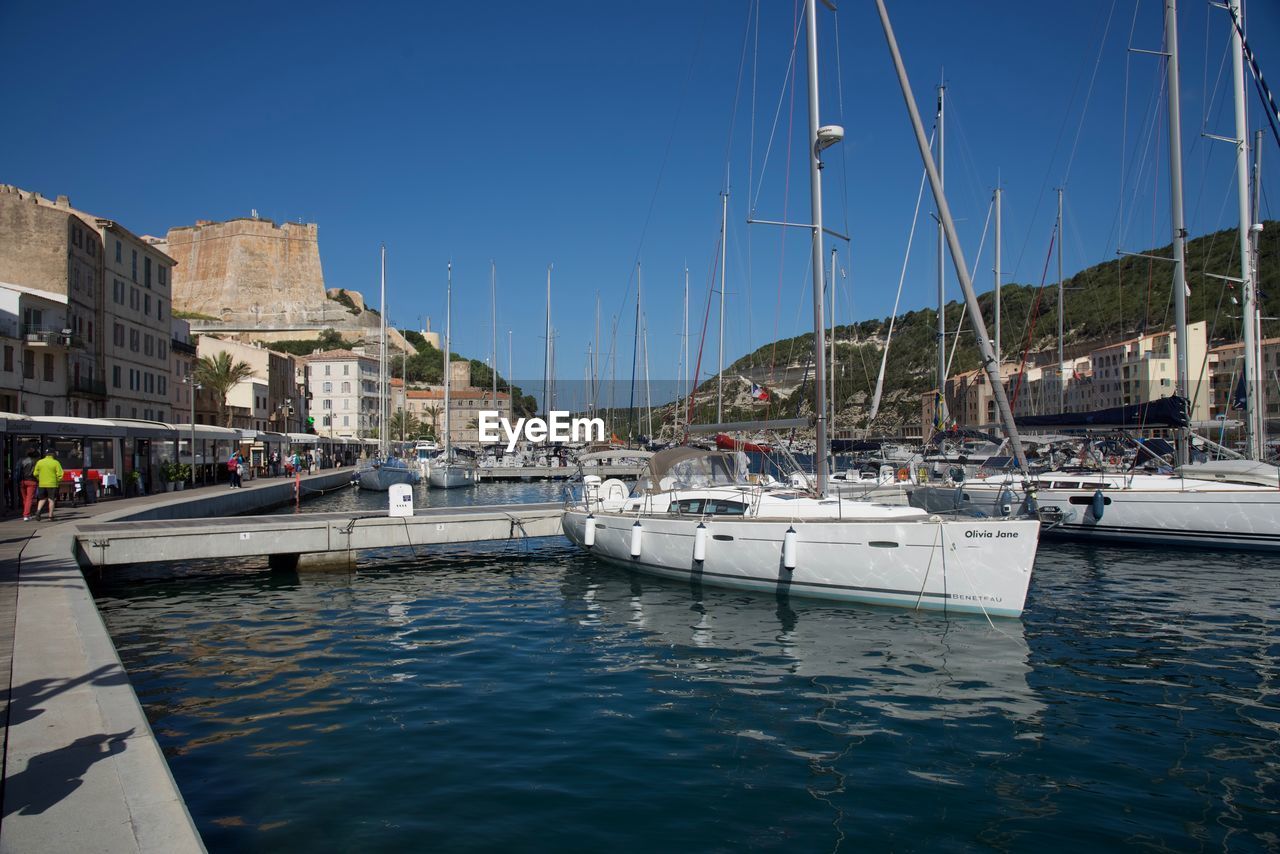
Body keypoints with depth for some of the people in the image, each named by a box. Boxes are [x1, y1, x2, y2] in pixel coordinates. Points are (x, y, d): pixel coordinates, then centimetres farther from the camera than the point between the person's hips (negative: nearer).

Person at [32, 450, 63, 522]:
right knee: (51, 500, 3)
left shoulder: (39, 462, 4)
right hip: (52, 484, -3)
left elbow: (35, 473, 5)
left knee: (42, 499, 15)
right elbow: (60, 474, -11)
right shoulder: (56, 463, -6)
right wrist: (58, 481, 5)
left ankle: (38, 511, -7)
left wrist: (39, 480, 19)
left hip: (41, 484, 3)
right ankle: (50, 516, 4)